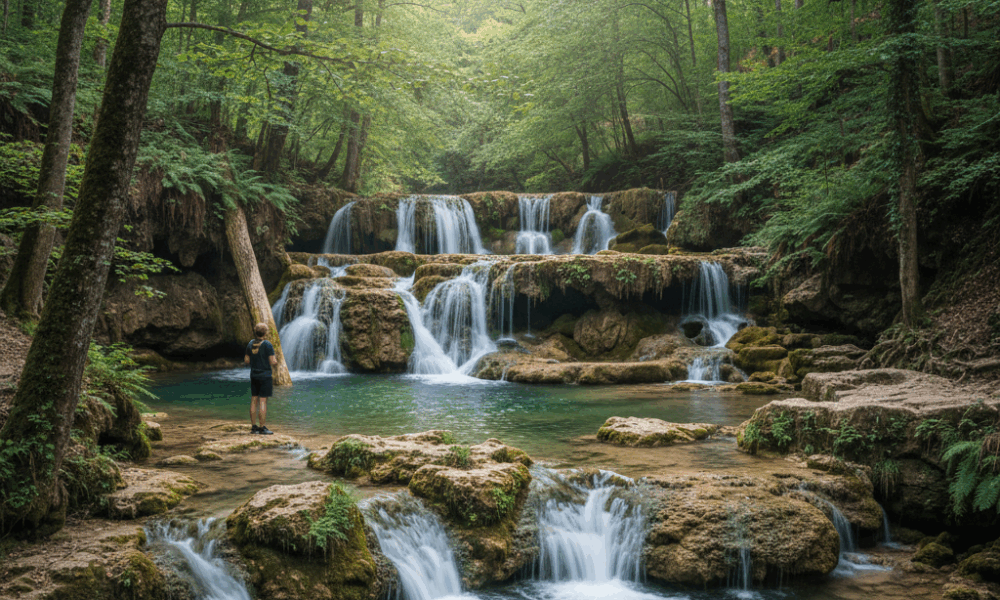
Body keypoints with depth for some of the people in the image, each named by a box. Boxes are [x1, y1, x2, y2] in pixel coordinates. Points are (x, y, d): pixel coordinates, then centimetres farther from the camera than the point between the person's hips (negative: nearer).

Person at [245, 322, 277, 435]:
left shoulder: (250, 344, 5)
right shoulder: (267, 345, -13)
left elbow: (246, 360, 9)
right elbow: (272, 362, -15)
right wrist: (276, 362, 7)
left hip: (254, 375, 6)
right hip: (265, 376, -6)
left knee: (254, 401, 9)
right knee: (263, 401, -4)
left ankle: (253, 426, 12)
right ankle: (262, 427, -2)